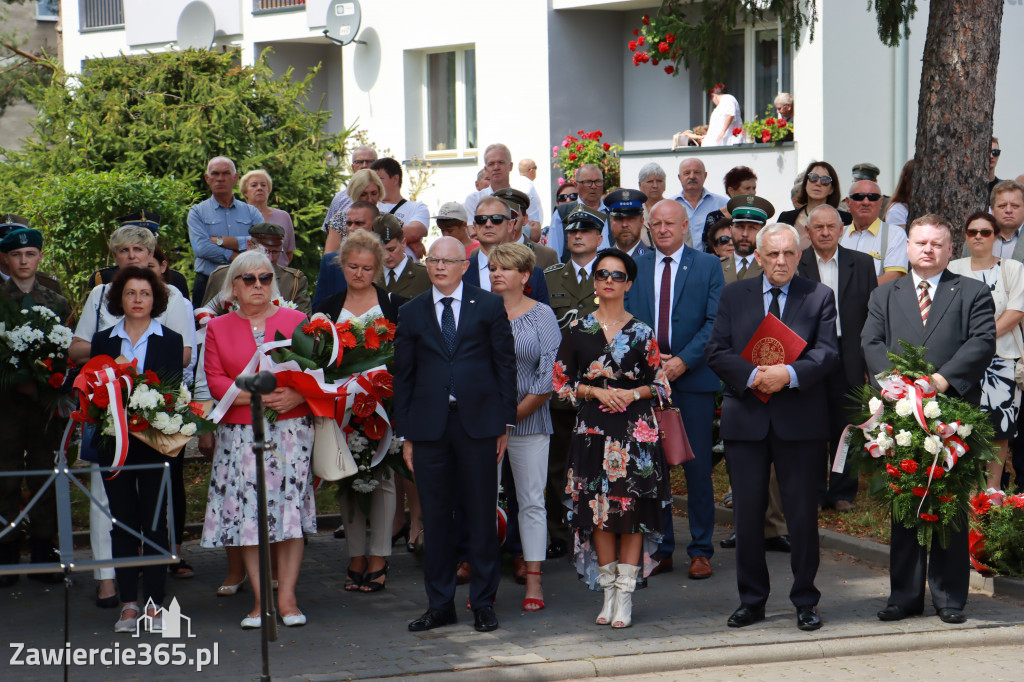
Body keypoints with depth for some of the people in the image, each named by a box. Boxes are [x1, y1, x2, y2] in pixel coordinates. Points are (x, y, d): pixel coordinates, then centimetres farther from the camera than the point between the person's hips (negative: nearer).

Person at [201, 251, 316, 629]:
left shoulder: (296, 321, 10)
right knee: (248, 513, -2)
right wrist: (254, 396, -13)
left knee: (289, 508, -6)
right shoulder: (217, 328, 12)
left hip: (291, 428, -1)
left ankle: (287, 597, 0)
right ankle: (260, 600, 5)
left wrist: (295, 396, -15)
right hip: (239, 434, 1)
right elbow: (215, 380, 3)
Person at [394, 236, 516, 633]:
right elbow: (403, 375, 10)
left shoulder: (489, 307, 5)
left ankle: (483, 602, 11)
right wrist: (405, 434, 5)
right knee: (435, 516, 5)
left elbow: (506, 365, 5)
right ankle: (440, 604, 13)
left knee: (480, 513, 2)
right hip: (429, 424, 2)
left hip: (477, 421, -2)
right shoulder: (411, 313, 10)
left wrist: (505, 422, 0)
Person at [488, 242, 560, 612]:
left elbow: (550, 374, -4)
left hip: (528, 419, -2)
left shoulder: (541, 315, 2)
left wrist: (517, 412, -9)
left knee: (531, 500, 0)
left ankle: (533, 581, 4)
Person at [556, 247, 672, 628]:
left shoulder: (642, 333, 6)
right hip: (593, 429, 1)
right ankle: (608, 591, 10)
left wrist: (632, 393, -11)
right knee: (598, 509, 0)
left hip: (635, 429, -1)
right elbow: (561, 382, 7)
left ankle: (625, 594, 1)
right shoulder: (577, 331, 7)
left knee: (632, 509, -5)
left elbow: (660, 385, 7)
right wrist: (595, 391, -8)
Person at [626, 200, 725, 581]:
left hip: (693, 378, -2)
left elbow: (715, 321, -3)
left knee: (697, 465, 0)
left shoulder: (708, 266, 5)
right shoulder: (635, 267, 11)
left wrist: (683, 360, -13)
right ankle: (659, 548, 12)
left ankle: (701, 550, 8)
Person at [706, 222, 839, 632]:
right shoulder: (733, 296, 10)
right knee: (748, 512, 5)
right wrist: (753, 375, -15)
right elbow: (717, 352, 2)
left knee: (802, 511, 2)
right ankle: (752, 599, 16)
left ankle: (805, 601, 12)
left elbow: (827, 352, -5)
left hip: (799, 418, -1)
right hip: (746, 418, 1)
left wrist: (789, 374, -21)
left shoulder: (819, 297, 6)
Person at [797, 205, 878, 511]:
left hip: (849, 360, 1)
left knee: (846, 429, 6)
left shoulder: (862, 264, 6)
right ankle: (813, 493, 15)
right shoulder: (794, 265, 1)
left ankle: (842, 492, 17)